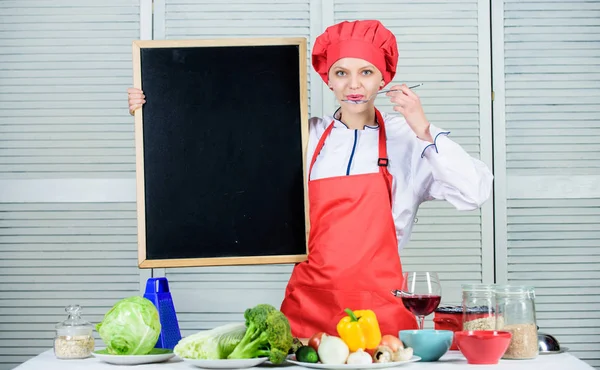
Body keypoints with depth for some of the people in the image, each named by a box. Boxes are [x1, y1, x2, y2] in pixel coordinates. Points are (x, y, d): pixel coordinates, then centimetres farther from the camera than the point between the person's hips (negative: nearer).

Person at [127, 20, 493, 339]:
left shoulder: (409, 140, 2)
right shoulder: (304, 138, 8)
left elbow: (476, 192, -6)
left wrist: (424, 132, -13)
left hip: (380, 310, -2)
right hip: (309, 307, 2)